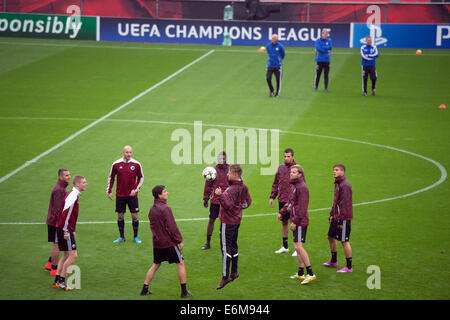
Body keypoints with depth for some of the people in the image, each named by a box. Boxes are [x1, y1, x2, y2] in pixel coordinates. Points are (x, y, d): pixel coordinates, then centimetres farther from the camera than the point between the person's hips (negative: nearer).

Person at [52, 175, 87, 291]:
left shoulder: (74, 195, 16)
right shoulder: (72, 196, -17)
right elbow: (65, 214, -23)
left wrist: (72, 230, 24)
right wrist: (66, 231, -23)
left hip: (66, 230, 10)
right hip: (64, 230, -10)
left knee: (66, 255, 14)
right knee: (73, 255, -10)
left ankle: (57, 281, 17)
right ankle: (61, 281, -5)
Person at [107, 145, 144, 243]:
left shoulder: (136, 164, -3)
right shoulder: (116, 164, -3)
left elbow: (141, 178, 7)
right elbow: (111, 177, 9)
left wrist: (136, 189, -5)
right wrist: (109, 191, 3)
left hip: (132, 194, -1)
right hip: (120, 195, 1)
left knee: (134, 215, -1)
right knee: (120, 216, 5)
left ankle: (136, 237, 11)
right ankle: (121, 237, 17)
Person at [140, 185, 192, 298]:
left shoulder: (152, 209, 7)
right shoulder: (165, 208, -17)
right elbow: (172, 227, -18)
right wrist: (179, 241, -10)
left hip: (157, 243, 7)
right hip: (169, 242, -7)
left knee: (155, 265, 18)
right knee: (180, 263, 4)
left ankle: (145, 289, 17)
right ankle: (184, 291, 5)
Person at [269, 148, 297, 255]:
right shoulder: (281, 168, 9)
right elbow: (275, 183, 15)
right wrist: (272, 197, 10)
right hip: (282, 200, 5)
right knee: (284, 222, 14)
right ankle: (285, 246, 25)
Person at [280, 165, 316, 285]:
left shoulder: (302, 187, -17)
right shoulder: (295, 186, 15)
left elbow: (302, 207, -21)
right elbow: (290, 203, 26)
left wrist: (295, 221, -22)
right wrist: (282, 212, 16)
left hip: (300, 222, -10)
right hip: (296, 221, 10)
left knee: (298, 246, -15)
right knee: (297, 246, 14)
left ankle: (310, 274, -15)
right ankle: (300, 273, 22)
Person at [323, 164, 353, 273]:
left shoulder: (345, 185, -17)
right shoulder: (337, 184, 13)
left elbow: (345, 203, -21)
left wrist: (341, 219, -22)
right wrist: (332, 215, 20)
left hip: (344, 218, -10)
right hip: (336, 217, 10)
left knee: (344, 241, -4)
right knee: (331, 237, 18)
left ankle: (349, 267, 3)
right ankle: (333, 261, 33)